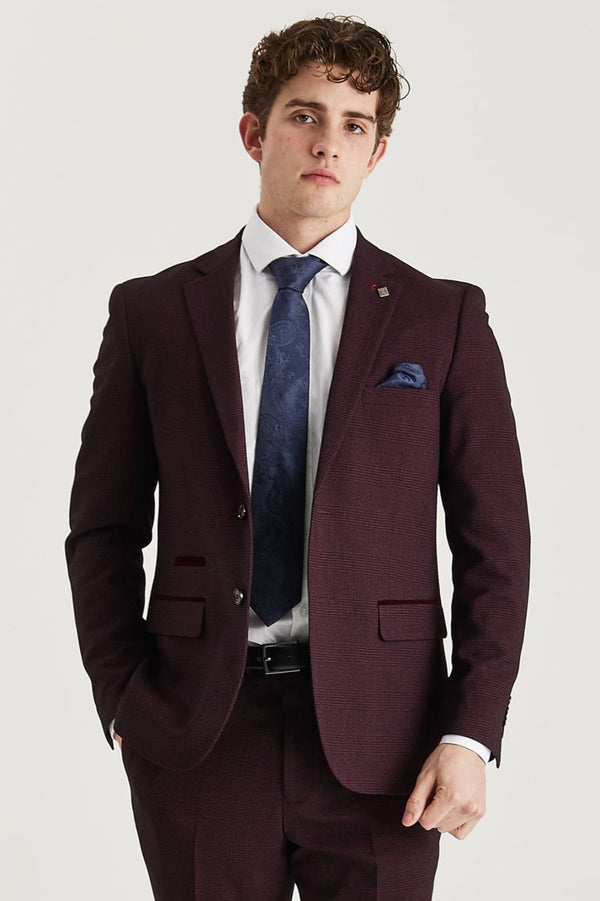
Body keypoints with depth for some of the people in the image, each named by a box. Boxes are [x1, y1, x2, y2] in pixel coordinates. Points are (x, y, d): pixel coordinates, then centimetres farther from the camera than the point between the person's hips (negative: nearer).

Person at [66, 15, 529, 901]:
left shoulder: (444, 317, 4)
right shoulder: (152, 312, 6)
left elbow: (494, 540, 1)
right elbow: (103, 530, 8)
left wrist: (470, 734, -6)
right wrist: (122, 698, -1)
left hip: (376, 740, 0)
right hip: (195, 736, 1)